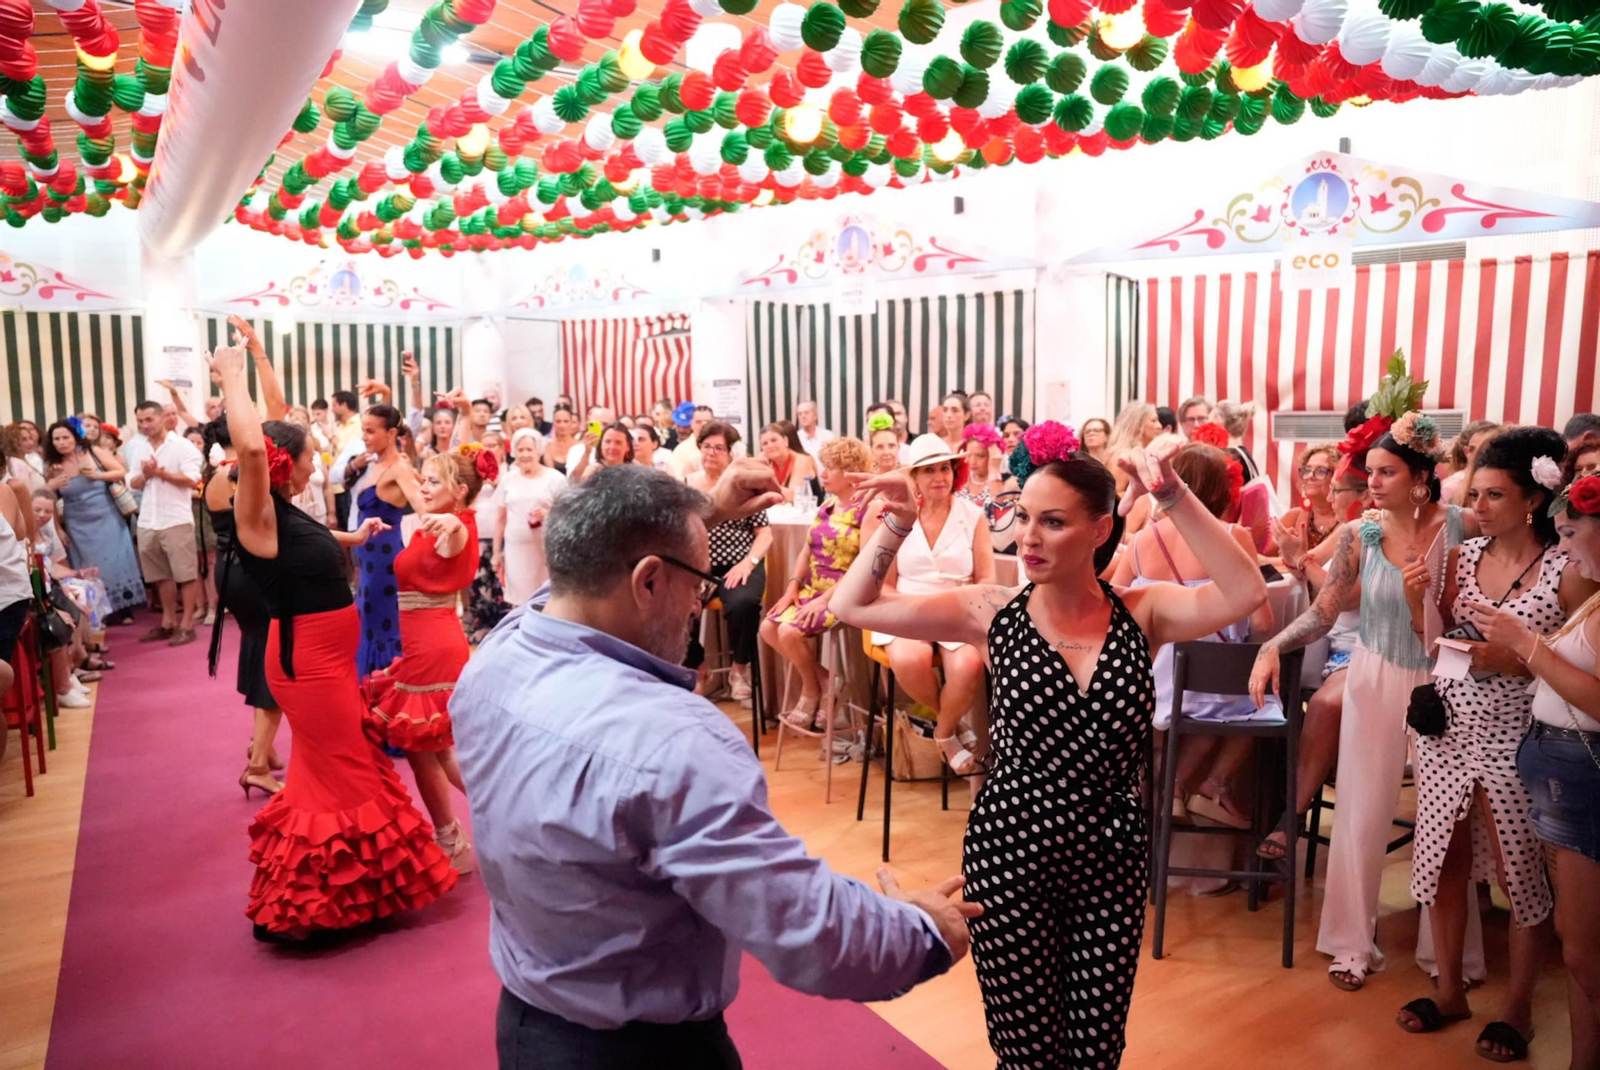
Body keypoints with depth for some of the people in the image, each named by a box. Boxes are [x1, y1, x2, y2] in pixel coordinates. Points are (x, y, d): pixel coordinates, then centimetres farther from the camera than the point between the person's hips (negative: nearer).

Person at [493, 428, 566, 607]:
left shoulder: (555, 479, 1)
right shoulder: (507, 479, 9)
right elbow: (500, 519, 14)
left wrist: (547, 516, -16)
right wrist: (496, 552, 12)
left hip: (547, 549, -2)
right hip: (515, 550, 2)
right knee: (519, 601, 4)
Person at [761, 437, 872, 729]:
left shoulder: (869, 509, -13)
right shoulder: (826, 505, 12)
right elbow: (806, 550, 14)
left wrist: (825, 599, -22)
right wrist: (792, 586, -2)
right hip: (812, 589, 8)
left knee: (789, 632, -24)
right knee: (768, 628, -7)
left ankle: (812, 692, 5)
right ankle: (822, 680, 10)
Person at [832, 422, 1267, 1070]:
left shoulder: (1141, 614, -5)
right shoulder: (995, 614, -7)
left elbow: (1245, 593, -23)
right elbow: (853, 605, -11)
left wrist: (1173, 497, -27)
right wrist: (896, 526, -21)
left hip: (1113, 860, 2)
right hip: (1010, 855, -1)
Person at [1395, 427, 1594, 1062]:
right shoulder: (1462, 557, 4)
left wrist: (1515, 661, -22)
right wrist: (1417, 604, -9)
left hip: (1514, 738, -4)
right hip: (1447, 726, 4)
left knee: (1520, 876, 8)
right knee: (1444, 862, 12)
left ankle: (1517, 1008, 29)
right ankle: (1450, 990, 30)